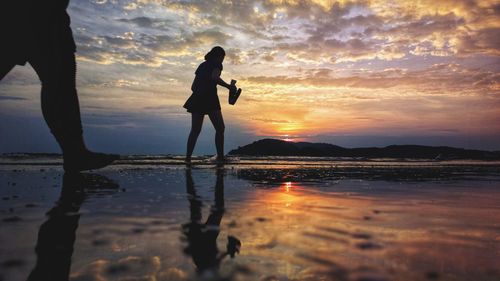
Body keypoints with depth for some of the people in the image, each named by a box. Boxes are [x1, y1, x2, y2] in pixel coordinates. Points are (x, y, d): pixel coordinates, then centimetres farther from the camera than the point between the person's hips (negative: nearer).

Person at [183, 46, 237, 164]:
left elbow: (193, 87, 22)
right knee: (220, 128, 1)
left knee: (195, 130, 7)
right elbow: (215, 77, -18)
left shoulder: (202, 65, 23)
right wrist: (229, 86, -9)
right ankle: (220, 156, -5)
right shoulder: (216, 64, 4)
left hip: (197, 99, 6)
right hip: (209, 98, -6)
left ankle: (188, 157, -1)